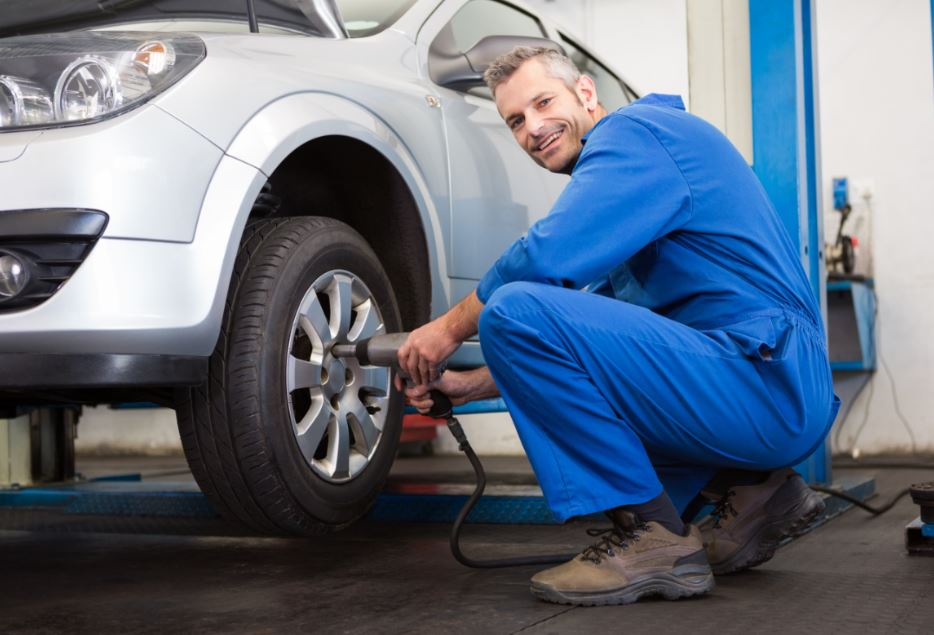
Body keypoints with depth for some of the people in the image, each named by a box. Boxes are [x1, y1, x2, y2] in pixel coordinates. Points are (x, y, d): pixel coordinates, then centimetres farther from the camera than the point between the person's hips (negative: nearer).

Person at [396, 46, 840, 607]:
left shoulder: (635, 130, -5)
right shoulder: (619, 160, 26)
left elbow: (548, 255, -21)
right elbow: (595, 327, 27)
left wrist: (450, 328, -4)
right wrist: (472, 386, 20)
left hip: (765, 384, -11)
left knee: (516, 310, -19)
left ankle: (653, 538, -13)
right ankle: (749, 487, 13)